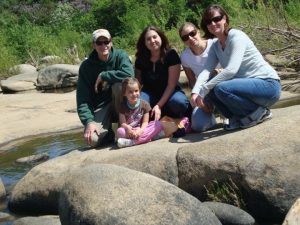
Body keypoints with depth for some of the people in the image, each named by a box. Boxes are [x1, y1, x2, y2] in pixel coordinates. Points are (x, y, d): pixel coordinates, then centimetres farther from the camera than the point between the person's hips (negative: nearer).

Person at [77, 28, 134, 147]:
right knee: (92, 139, -28)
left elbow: (129, 74, -29)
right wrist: (89, 121, -23)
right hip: (100, 107, 0)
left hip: (120, 105, 0)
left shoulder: (120, 55, -6)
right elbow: (82, 99, -8)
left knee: (119, 84, -32)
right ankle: (108, 133, 11)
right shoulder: (86, 66, -3)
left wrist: (103, 76, -19)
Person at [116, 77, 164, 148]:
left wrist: (141, 130, -27)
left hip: (140, 129, 2)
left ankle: (131, 141, -37)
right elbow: (122, 123, -7)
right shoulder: (123, 106, 1)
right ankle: (147, 136, -30)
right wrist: (128, 128, -32)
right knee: (119, 131, -34)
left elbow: (145, 122, -4)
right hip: (129, 131, -1)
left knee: (158, 124, -26)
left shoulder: (144, 104, 1)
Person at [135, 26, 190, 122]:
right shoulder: (140, 59, -3)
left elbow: (171, 84, -16)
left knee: (178, 102, -38)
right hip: (150, 93, 3)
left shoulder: (171, 55, -15)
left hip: (169, 93, -2)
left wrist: (159, 106, -23)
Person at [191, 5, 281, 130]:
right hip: (248, 85, 8)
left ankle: (259, 112, -7)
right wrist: (195, 92, -25)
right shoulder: (215, 45, 8)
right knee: (211, 91, -6)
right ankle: (239, 118, 7)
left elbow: (231, 69, -27)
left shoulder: (236, 36, -15)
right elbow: (206, 70, -6)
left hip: (268, 84, -8)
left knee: (221, 88, -27)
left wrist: (203, 90, -27)